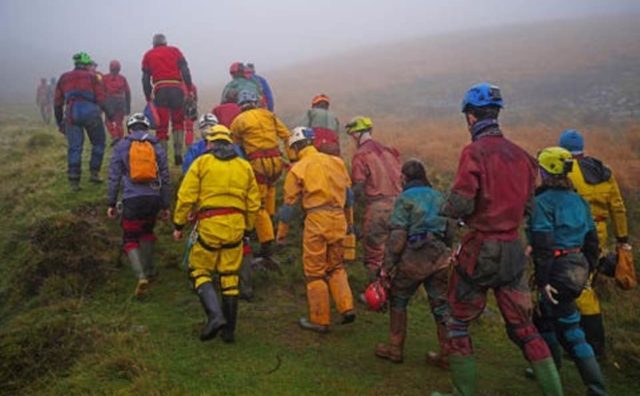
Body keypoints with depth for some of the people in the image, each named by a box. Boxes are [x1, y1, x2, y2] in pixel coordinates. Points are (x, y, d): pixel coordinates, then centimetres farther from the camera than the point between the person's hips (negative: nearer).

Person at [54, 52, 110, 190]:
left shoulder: (63, 78, 19)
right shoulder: (92, 76, 7)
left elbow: (58, 103, 18)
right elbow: (100, 99, -3)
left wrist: (60, 122, 24)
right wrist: (108, 112, 9)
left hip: (71, 114, 3)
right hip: (90, 112, -3)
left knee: (74, 148, 5)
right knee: (98, 143, 14)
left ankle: (74, 181, 2)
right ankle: (94, 173, 12)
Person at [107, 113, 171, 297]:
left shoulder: (121, 146, 3)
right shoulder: (157, 147, 9)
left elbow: (114, 177, 2)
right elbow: (165, 178, 9)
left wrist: (111, 203, 8)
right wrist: (166, 205, 14)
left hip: (132, 199, -3)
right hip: (153, 198, 3)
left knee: (130, 239, 7)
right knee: (147, 232, 26)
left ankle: (141, 276, -12)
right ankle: (149, 269, 30)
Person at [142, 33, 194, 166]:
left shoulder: (148, 55, 16)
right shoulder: (174, 50, 15)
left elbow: (145, 79, 11)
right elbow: (185, 71, 3)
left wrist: (148, 97, 14)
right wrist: (190, 89, 1)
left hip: (160, 90, 0)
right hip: (176, 88, 0)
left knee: (161, 126, 3)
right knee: (178, 122, 13)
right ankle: (178, 154, 0)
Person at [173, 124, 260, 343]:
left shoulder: (202, 162, 2)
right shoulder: (245, 166, 14)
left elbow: (186, 196, -4)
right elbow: (253, 204, 12)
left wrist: (179, 225, 4)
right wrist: (246, 229, 22)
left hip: (210, 226, -4)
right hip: (236, 226, 4)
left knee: (199, 271, 11)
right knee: (230, 277, 12)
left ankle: (215, 315, -8)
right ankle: (229, 330, 17)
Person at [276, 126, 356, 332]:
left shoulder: (297, 169, -2)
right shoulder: (336, 162, 10)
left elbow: (289, 204, 0)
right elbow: (348, 194, 15)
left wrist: (281, 233, 10)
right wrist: (349, 222, 26)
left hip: (316, 220, -5)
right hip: (338, 218, 5)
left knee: (315, 271, 7)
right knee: (336, 266, 21)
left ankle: (319, 320, 15)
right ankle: (346, 307, 11)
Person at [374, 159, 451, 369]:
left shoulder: (405, 198, -4)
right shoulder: (438, 197, 15)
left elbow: (397, 235, -12)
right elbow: (449, 231, 16)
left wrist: (387, 266, -10)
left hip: (414, 257, -5)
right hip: (440, 257, 5)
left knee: (398, 300, 13)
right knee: (441, 306, 10)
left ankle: (395, 349, 20)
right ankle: (447, 355, 15)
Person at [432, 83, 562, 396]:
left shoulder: (475, 152, -14)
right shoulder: (521, 155, 4)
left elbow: (460, 205, -19)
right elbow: (527, 206, 10)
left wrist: (444, 209, 2)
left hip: (480, 249, -5)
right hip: (513, 250, 6)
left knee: (458, 325, 11)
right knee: (523, 328, 17)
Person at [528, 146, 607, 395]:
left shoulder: (543, 202, -14)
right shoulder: (578, 200, 9)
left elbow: (542, 245, -19)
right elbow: (591, 239, 13)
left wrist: (543, 280, -17)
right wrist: (587, 270, 21)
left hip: (557, 270, -8)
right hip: (577, 268, 8)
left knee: (570, 332, 0)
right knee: (542, 316, 24)